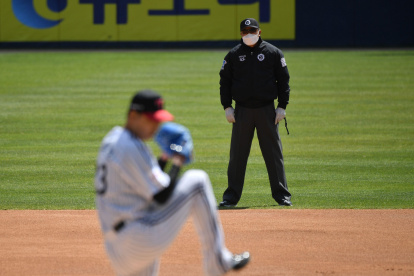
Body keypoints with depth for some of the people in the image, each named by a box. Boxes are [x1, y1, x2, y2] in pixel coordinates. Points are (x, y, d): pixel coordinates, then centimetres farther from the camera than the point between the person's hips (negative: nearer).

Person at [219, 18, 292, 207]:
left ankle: (281, 194, 6)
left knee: (274, 153, 0)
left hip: (266, 110, -1)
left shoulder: (273, 53, 3)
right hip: (242, 110, 1)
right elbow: (225, 81, 10)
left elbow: (283, 80, 4)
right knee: (237, 154, 2)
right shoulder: (233, 55, 7)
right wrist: (227, 106, 1)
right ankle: (232, 196, 8)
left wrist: (282, 107, -2)